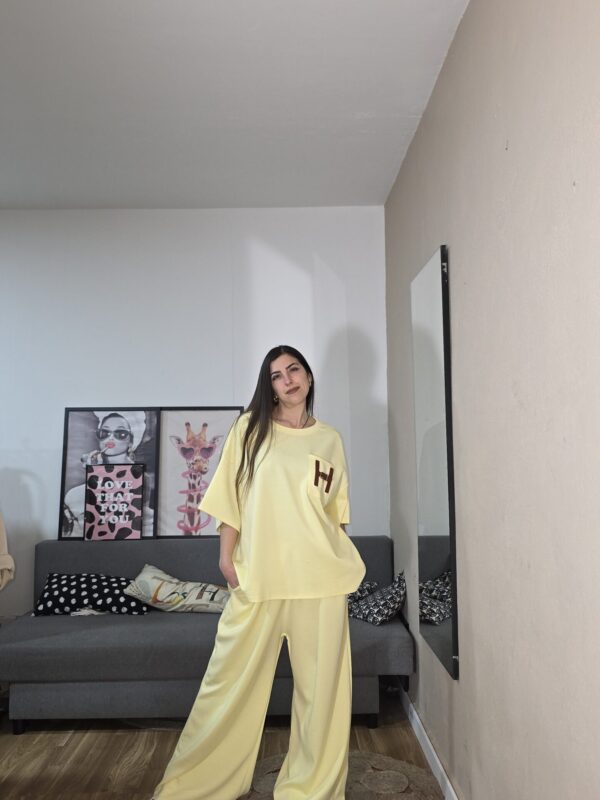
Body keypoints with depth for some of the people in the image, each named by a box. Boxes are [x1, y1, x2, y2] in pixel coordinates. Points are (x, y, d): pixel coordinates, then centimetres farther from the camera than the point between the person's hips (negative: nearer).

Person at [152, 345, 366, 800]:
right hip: (258, 572, -1)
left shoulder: (330, 439, 9)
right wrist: (226, 555, -2)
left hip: (319, 577, 2)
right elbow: (231, 494, 3)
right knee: (234, 677, 8)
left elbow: (337, 511, 14)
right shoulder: (250, 427, 3)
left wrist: (346, 565, 11)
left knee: (321, 682, 8)